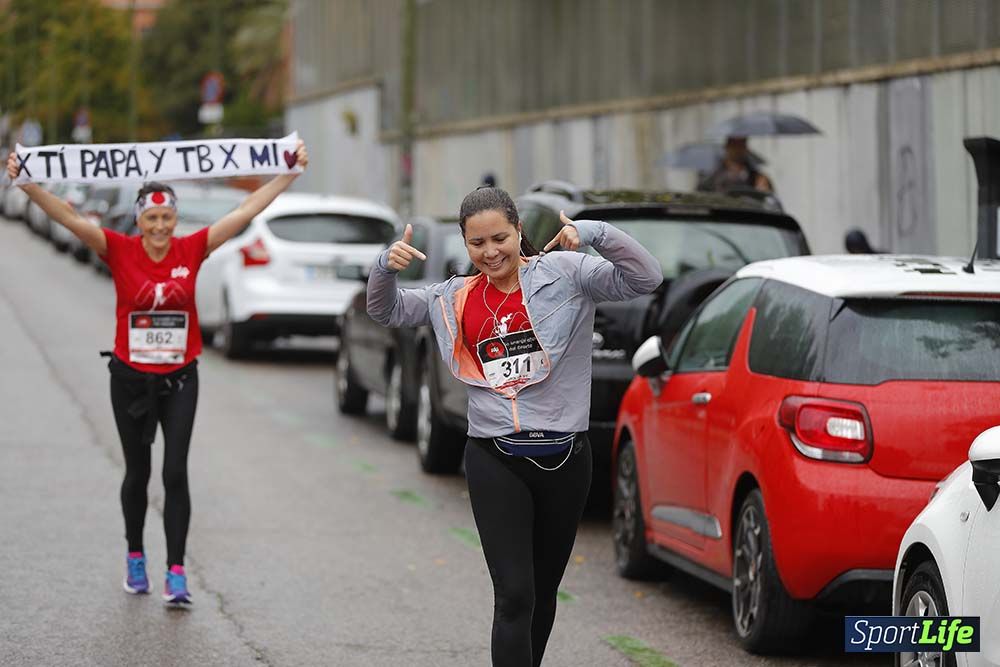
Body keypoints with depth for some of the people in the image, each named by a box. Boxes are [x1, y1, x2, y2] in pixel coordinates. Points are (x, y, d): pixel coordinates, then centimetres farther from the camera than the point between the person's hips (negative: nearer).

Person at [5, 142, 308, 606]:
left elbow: (247, 210, -5)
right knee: (137, 472, 14)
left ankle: (176, 574, -7)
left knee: (176, 473, -7)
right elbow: (68, 217, -19)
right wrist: (26, 183, -31)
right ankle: (135, 558, 34)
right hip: (130, 378, 0)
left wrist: (290, 173, -6)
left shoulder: (193, 250, -6)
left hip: (179, 379, 0)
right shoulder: (120, 251, -10)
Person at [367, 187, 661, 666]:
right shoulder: (457, 298, 10)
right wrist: (386, 266, -3)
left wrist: (595, 234, -25)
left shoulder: (565, 274, -2)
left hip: (564, 458, 0)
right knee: (513, 596, -12)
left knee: (543, 592, 15)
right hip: (494, 463, 0)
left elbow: (644, 279, -10)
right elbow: (387, 312, 18)